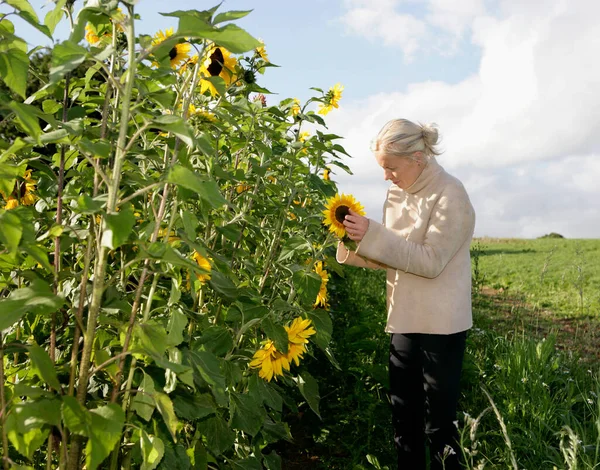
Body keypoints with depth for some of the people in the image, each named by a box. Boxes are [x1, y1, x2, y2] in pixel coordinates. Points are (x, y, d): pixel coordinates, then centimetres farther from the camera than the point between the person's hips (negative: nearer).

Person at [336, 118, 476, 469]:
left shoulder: (450, 195, -13)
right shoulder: (398, 195, 9)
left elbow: (431, 261, -20)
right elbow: (392, 257, 9)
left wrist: (373, 234, -24)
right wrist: (358, 241, -8)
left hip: (441, 326, -7)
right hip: (405, 322, 7)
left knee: (438, 426, 4)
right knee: (404, 419, 16)